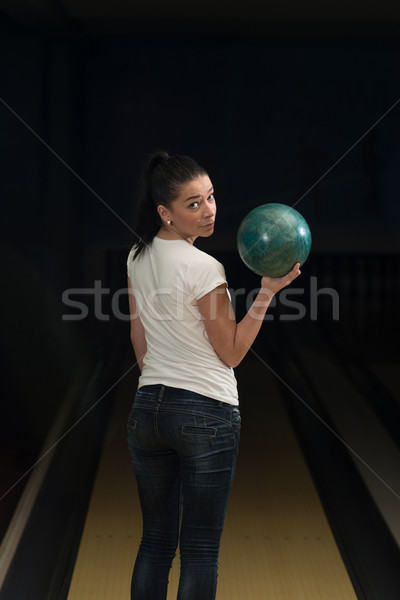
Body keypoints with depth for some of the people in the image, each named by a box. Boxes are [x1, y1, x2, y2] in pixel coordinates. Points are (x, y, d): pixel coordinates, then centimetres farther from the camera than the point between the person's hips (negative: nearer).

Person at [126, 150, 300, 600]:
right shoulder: (203, 268, -17)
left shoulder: (138, 257, 5)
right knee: (200, 550, 1)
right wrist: (268, 292, -14)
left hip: (148, 409, 7)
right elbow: (231, 353, -10)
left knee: (155, 541, 13)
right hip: (207, 412, -7)